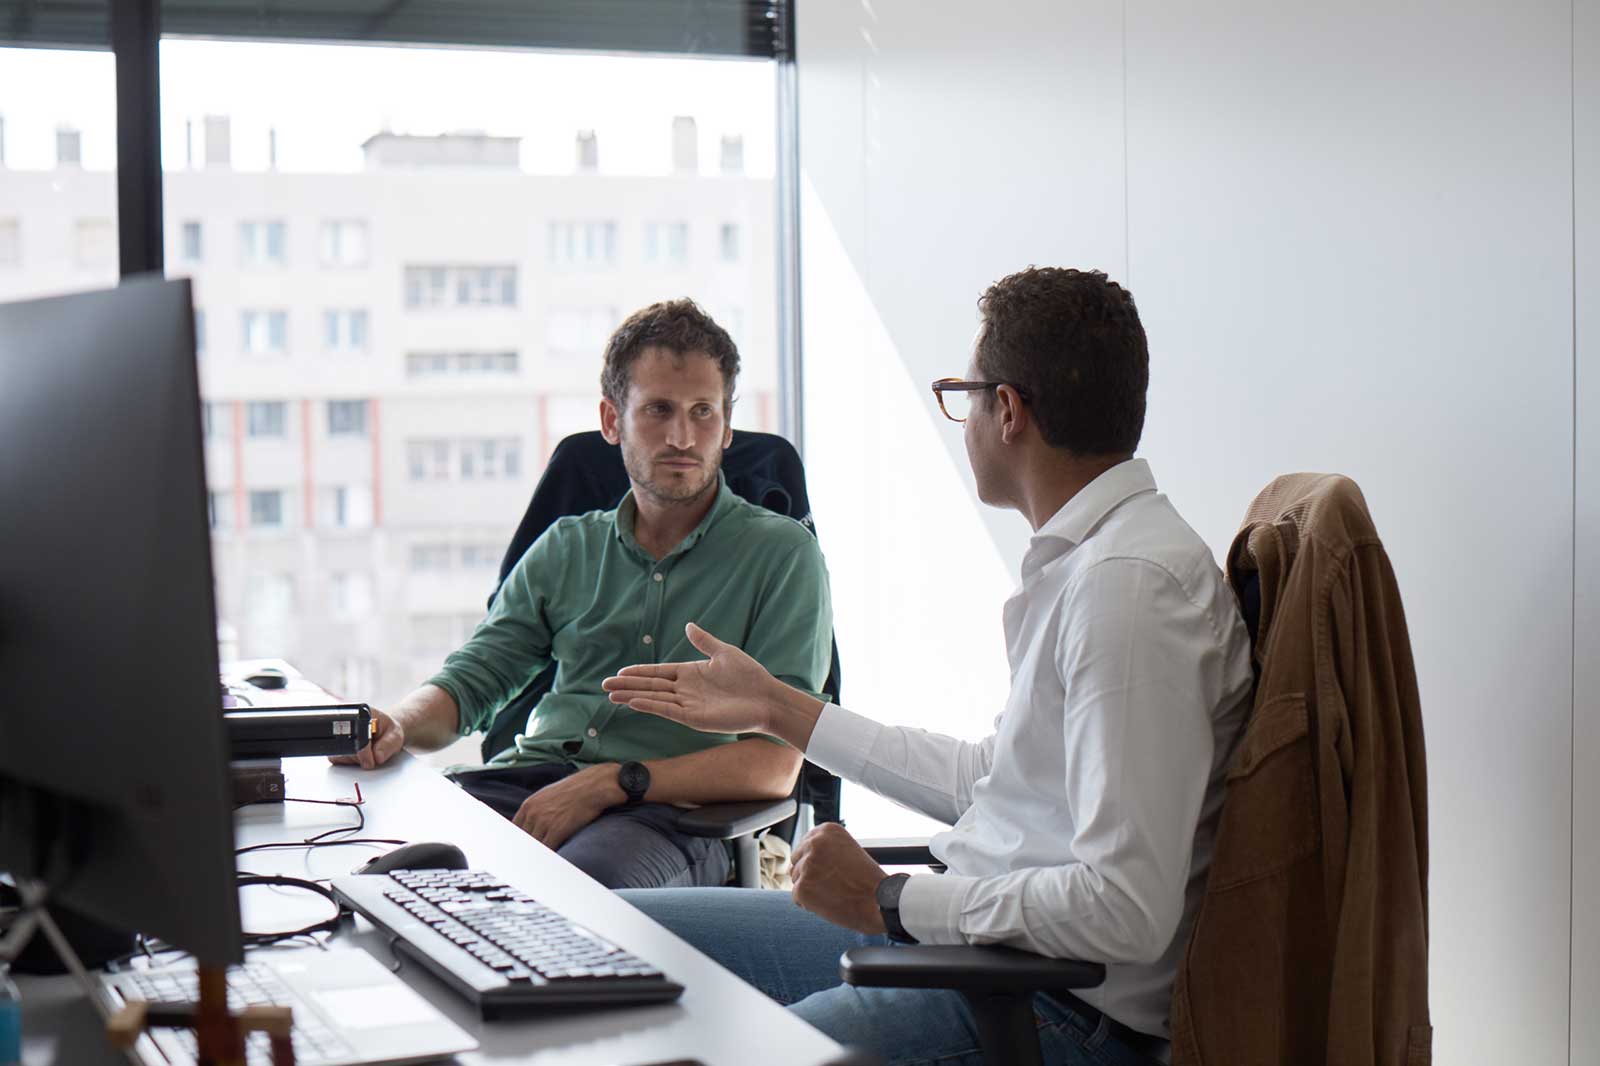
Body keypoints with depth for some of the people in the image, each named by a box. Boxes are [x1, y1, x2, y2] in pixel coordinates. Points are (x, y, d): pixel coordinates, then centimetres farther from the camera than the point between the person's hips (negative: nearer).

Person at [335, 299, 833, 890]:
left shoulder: (781, 553, 5)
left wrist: (610, 783, -16)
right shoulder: (566, 548, 21)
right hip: (528, 781, 4)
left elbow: (774, 765, -4)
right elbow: (470, 679, 17)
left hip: (666, 816, -4)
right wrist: (396, 725, -8)